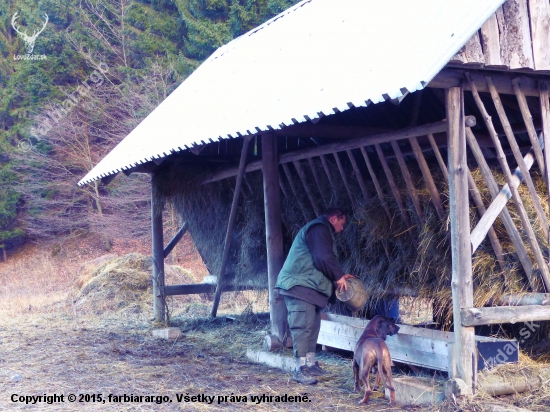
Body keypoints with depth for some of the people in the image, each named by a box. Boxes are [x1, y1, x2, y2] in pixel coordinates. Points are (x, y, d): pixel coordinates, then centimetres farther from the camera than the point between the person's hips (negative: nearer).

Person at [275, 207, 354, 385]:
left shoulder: (320, 230, 26)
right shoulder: (319, 229, -10)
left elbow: (322, 260, 29)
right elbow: (325, 257, -22)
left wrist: (338, 276, 19)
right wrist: (338, 276, -9)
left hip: (308, 286, 11)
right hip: (299, 285, -11)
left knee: (312, 326, 12)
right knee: (303, 326, -12)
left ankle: (310, 364, 18)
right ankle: (301, 369, -11)